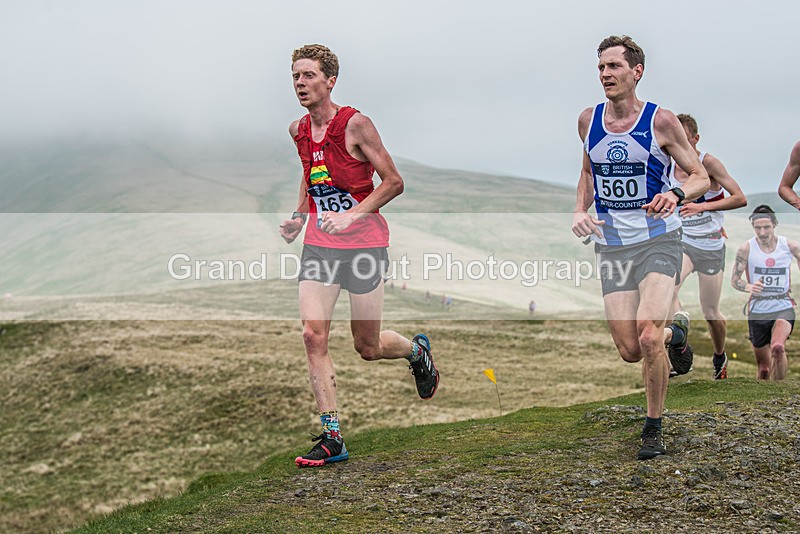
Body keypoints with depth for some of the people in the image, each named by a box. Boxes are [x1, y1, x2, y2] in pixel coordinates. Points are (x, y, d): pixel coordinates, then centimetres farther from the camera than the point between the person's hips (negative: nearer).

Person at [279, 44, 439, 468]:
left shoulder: (355, 125, -12)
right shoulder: (298, 131, 7)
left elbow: (393, 182, -10)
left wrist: (351, 215, -20)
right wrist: (299, 216, 10)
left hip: (364, 242, -5)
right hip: (318, 244, 5)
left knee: (367, 347, 3)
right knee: (313, 335, -11)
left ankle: (416, 350, 39)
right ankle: (331, 437, -4)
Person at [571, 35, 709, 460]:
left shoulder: (660, 121, -7)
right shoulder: (588, 121, 4)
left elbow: (701, 177, -1)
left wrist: (676, 194, -23)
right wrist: (580, 210, 4)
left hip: (658, 241, -4)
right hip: (611, 246, 4)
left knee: (648, 337, -20)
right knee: (630, 351, -1)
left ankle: (653, 429, 2)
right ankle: (675, 333, 36)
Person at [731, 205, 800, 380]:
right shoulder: (746, 249, -4)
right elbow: (734, 279, -2)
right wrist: (748, 287, -24)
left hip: (783, 308, -1)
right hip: (757, 310, 1)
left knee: (778, 348, -31)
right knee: (763, 367, 8)